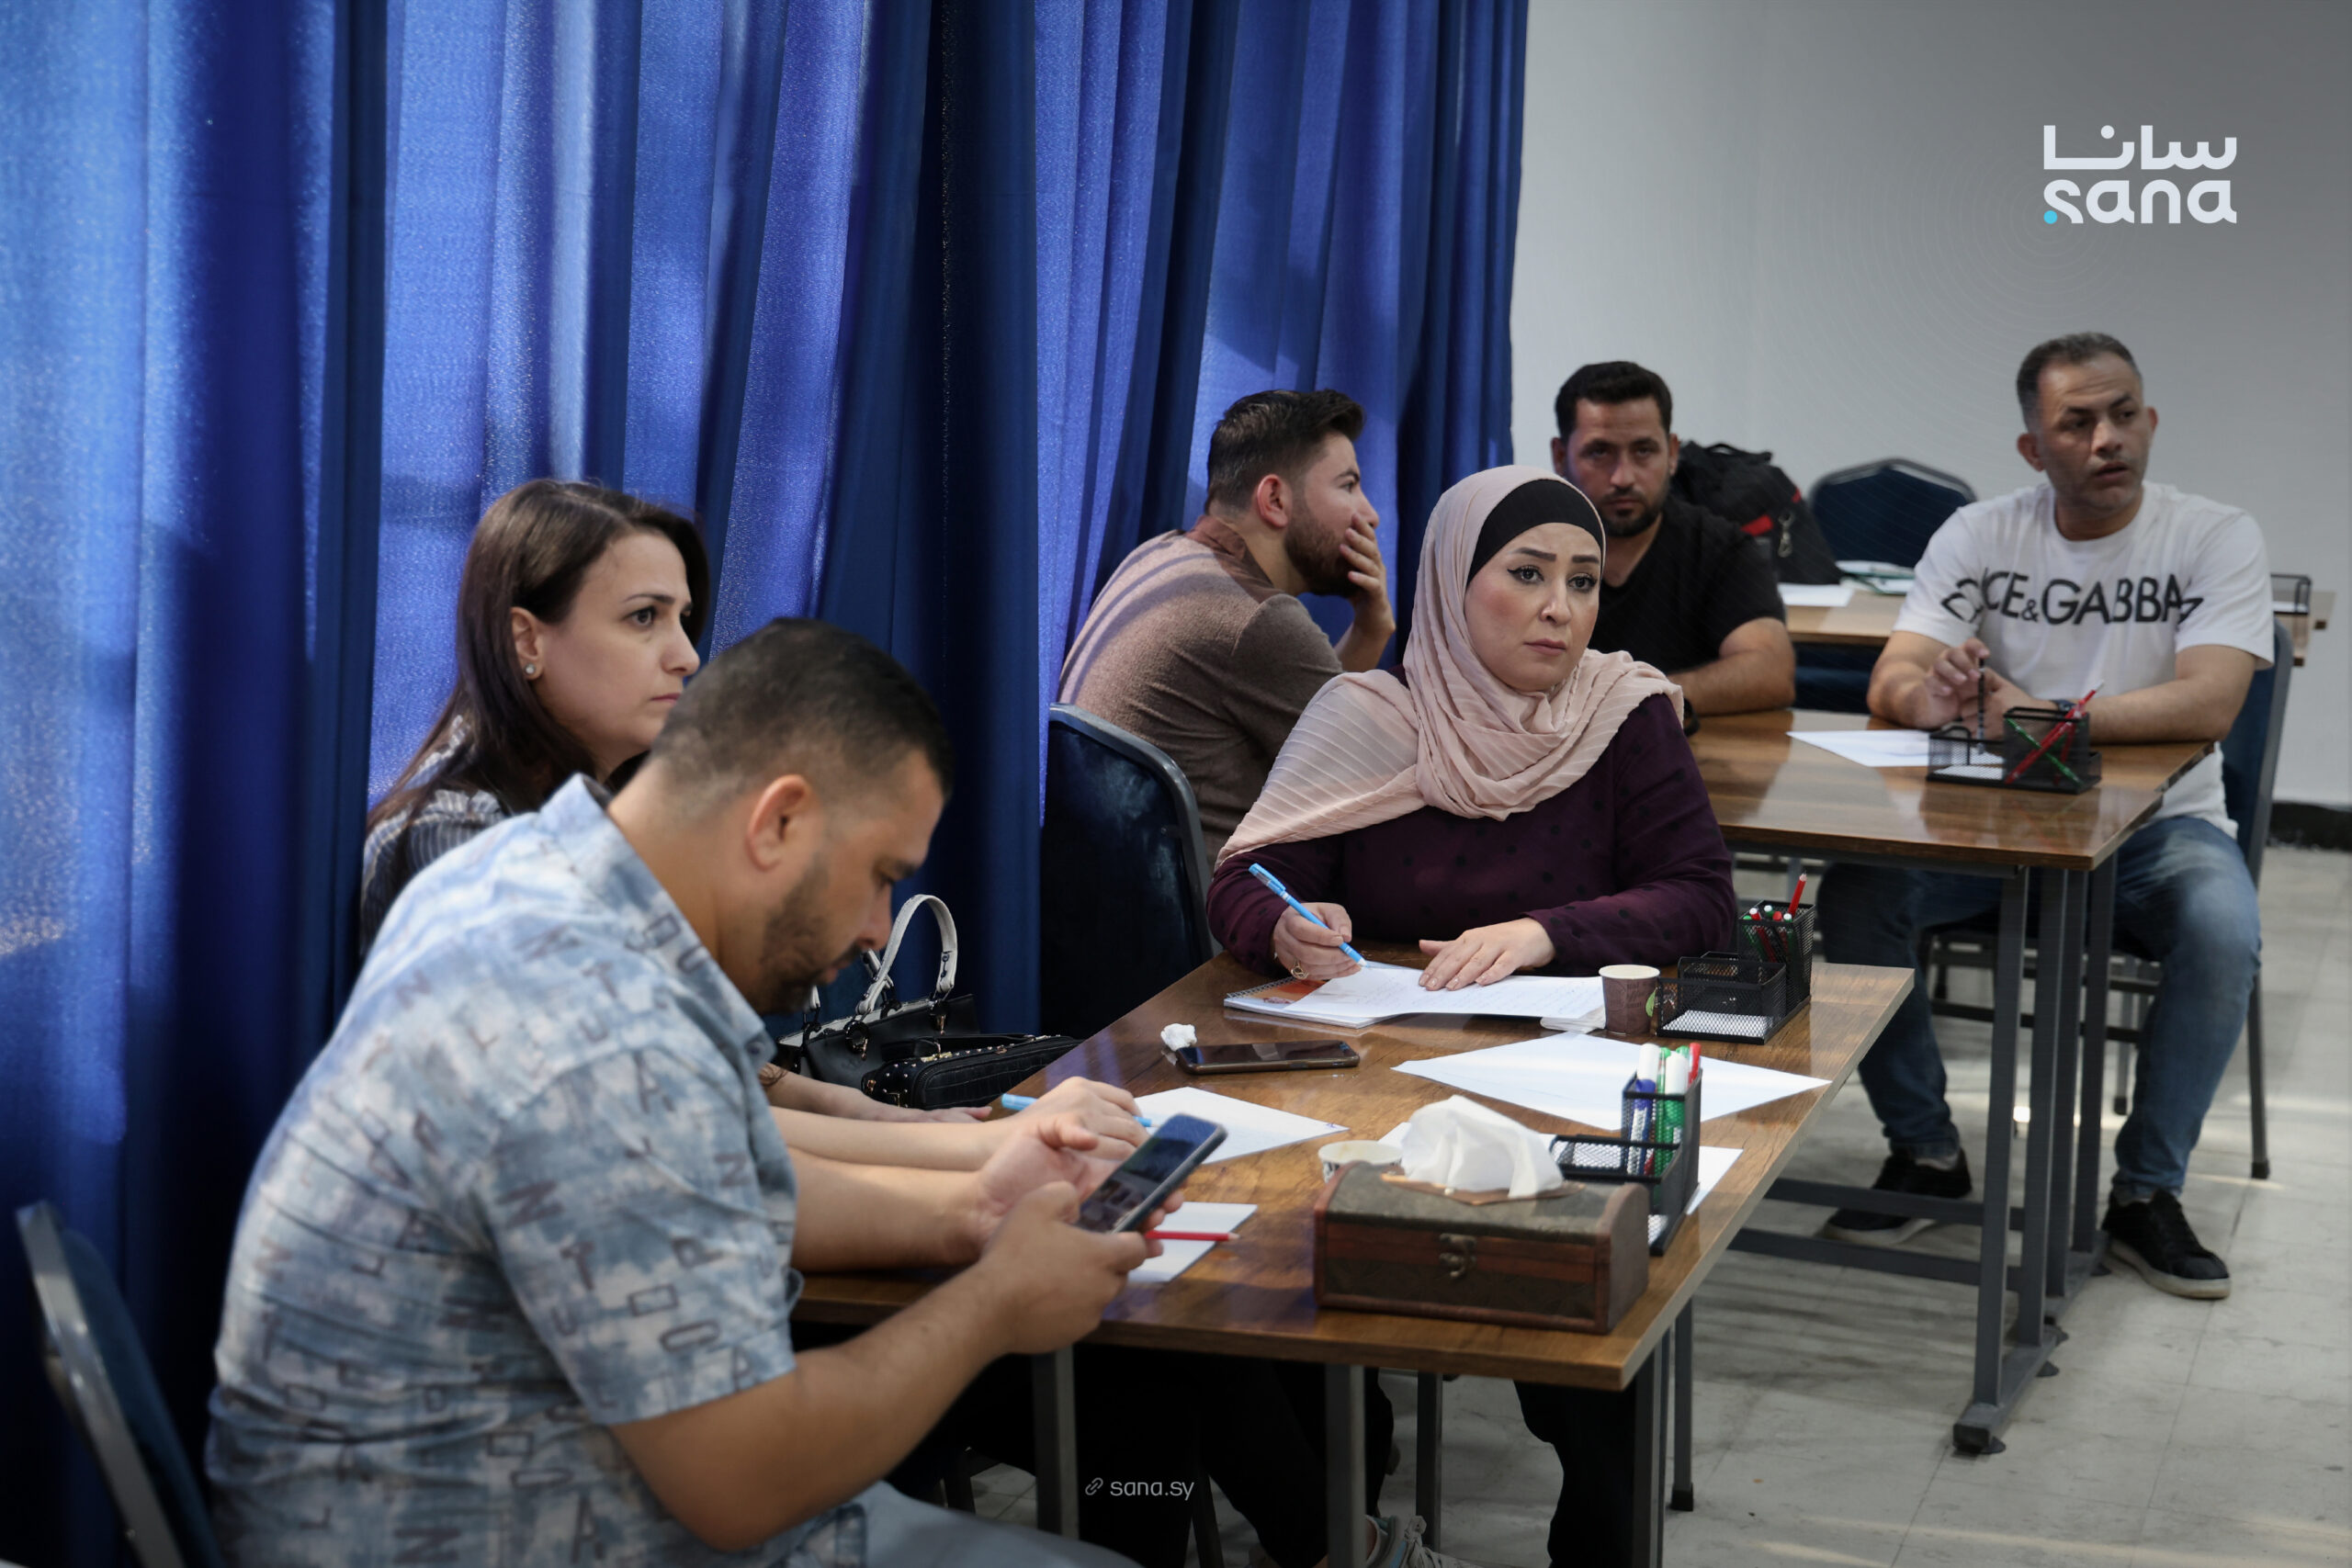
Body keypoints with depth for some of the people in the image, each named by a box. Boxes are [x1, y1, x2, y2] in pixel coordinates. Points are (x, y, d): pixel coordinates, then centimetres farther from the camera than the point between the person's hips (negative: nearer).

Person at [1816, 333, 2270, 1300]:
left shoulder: (2217, 539, -7)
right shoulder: (1980, 537, 1)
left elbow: (2208, 705, -22)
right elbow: (1891, 685, -9)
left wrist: (2039, 712, -34)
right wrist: (1939, 698, -36)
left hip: (2156, 822, -2)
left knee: (2224, 931, -33)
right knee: (1853, 893, -24)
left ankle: (2146, 1191, -14)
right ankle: (1926, 1151, -5)